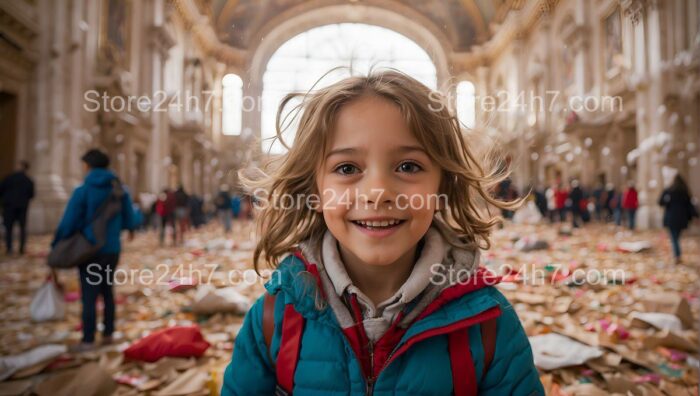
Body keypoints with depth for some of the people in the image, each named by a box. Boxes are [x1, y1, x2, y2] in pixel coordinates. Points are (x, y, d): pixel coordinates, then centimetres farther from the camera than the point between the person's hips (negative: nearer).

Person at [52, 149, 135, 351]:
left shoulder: (82, 191, -10)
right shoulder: (120, 190, 3)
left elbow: (68, 222, -11)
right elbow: (128, 216, 12)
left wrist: (56, 245, 1)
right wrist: (130, 228, 34)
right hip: (112, 249, 5)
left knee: (89, 295, 1)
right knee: (107, 291, 16)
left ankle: (88, 340, 7)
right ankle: (108, 333, 23)